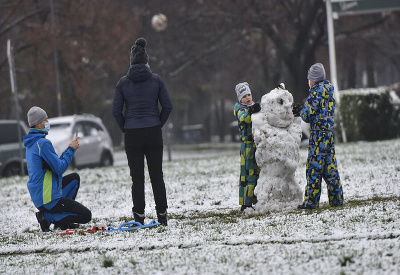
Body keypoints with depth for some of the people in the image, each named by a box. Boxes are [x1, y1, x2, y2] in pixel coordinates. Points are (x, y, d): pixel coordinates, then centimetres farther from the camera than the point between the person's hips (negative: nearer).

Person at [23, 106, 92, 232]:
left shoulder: (31, 144, 14)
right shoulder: (43, 143, -18)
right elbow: (60, 168, -19)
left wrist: (70, 149, 11)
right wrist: (71, 149, -7)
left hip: (38, 196, 10)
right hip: (48, 198, -10)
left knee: (75, 178, 28)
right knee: (86, 215, -3)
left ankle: (63, 219, 19)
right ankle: (48, 218, -8)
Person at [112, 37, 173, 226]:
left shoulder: (123, 83, -3)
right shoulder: (156, 80, -2)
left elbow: (116, 110, -4)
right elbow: (168, 106, -2)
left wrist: (124, 128, 8)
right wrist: (159, 123, 11)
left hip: (132, 134, -1)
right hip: (153, 133, 1)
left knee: (137, 177, 4)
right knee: (157, 174, 8)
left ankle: (139, 217, 1)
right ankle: (162, 215, 9)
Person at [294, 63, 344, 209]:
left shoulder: (316, 93, -12)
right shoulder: (329, 91, 13)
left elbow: (308, 116, -13)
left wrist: (300, 112, 9)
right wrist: (302, 111, 19)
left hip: (318, 134, -8)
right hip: (329, 132, 8)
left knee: (314, 166, -5)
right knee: (330, 166, 12)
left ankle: (311, 201, -4)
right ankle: (336, 198, 13)